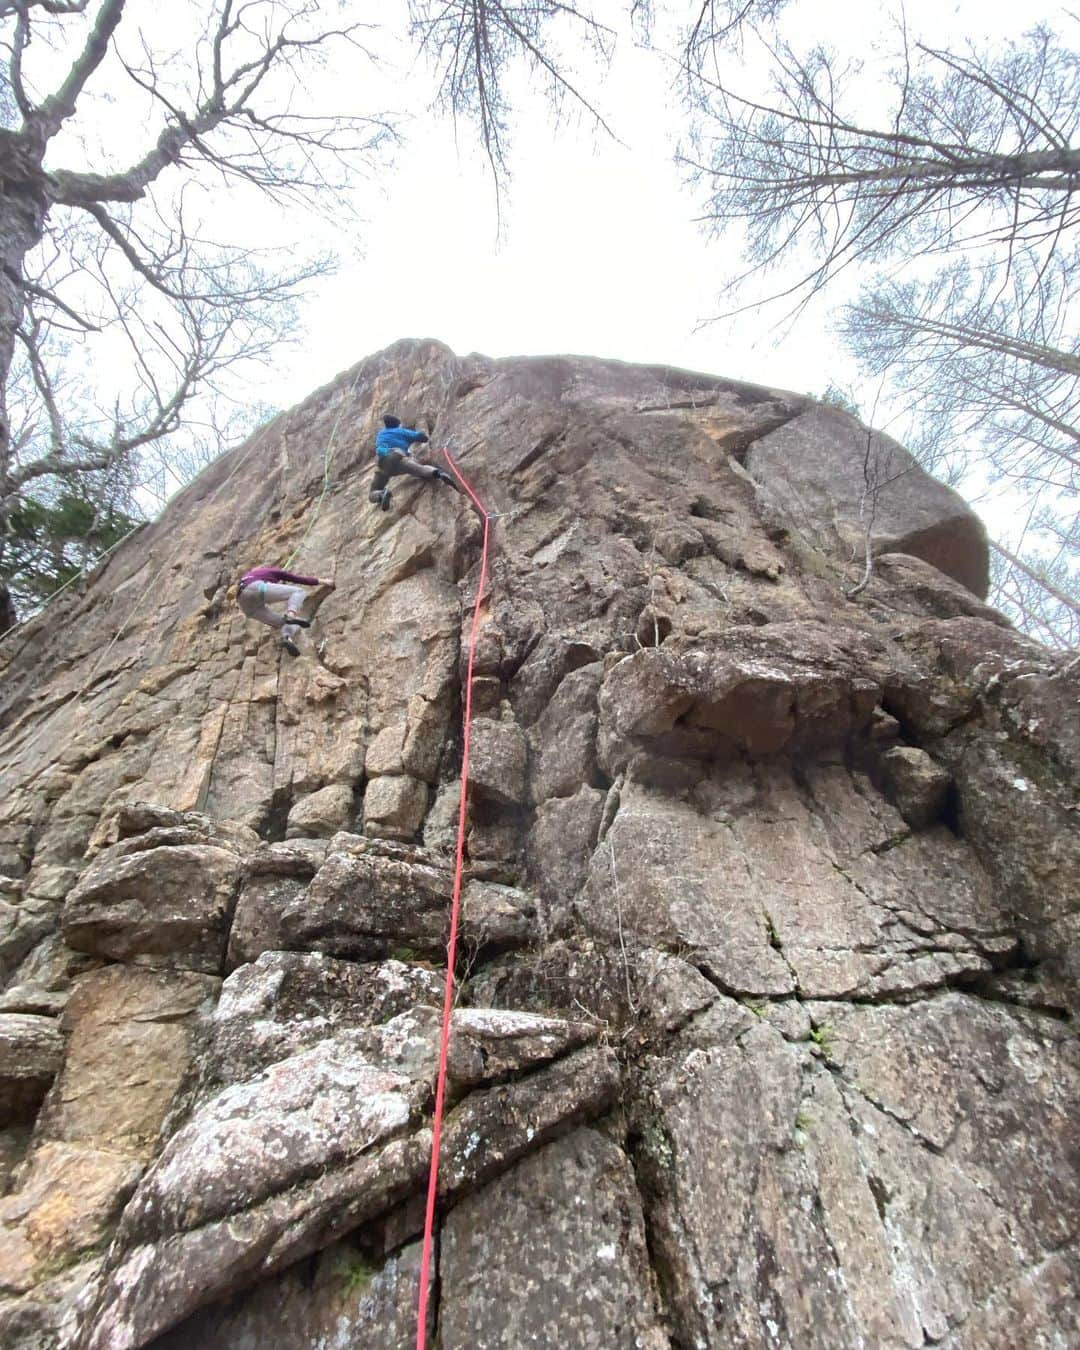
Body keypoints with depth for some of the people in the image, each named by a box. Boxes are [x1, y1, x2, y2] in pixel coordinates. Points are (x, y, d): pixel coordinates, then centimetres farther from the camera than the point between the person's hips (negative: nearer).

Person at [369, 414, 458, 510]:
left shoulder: (380, 435, 38)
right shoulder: (402, 431, 29)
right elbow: (423, 437, 24)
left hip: (382, 463, 2)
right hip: (398, 458, -2)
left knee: (372, 495, 6)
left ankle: (382, 494, -30)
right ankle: (437, 473, -51)